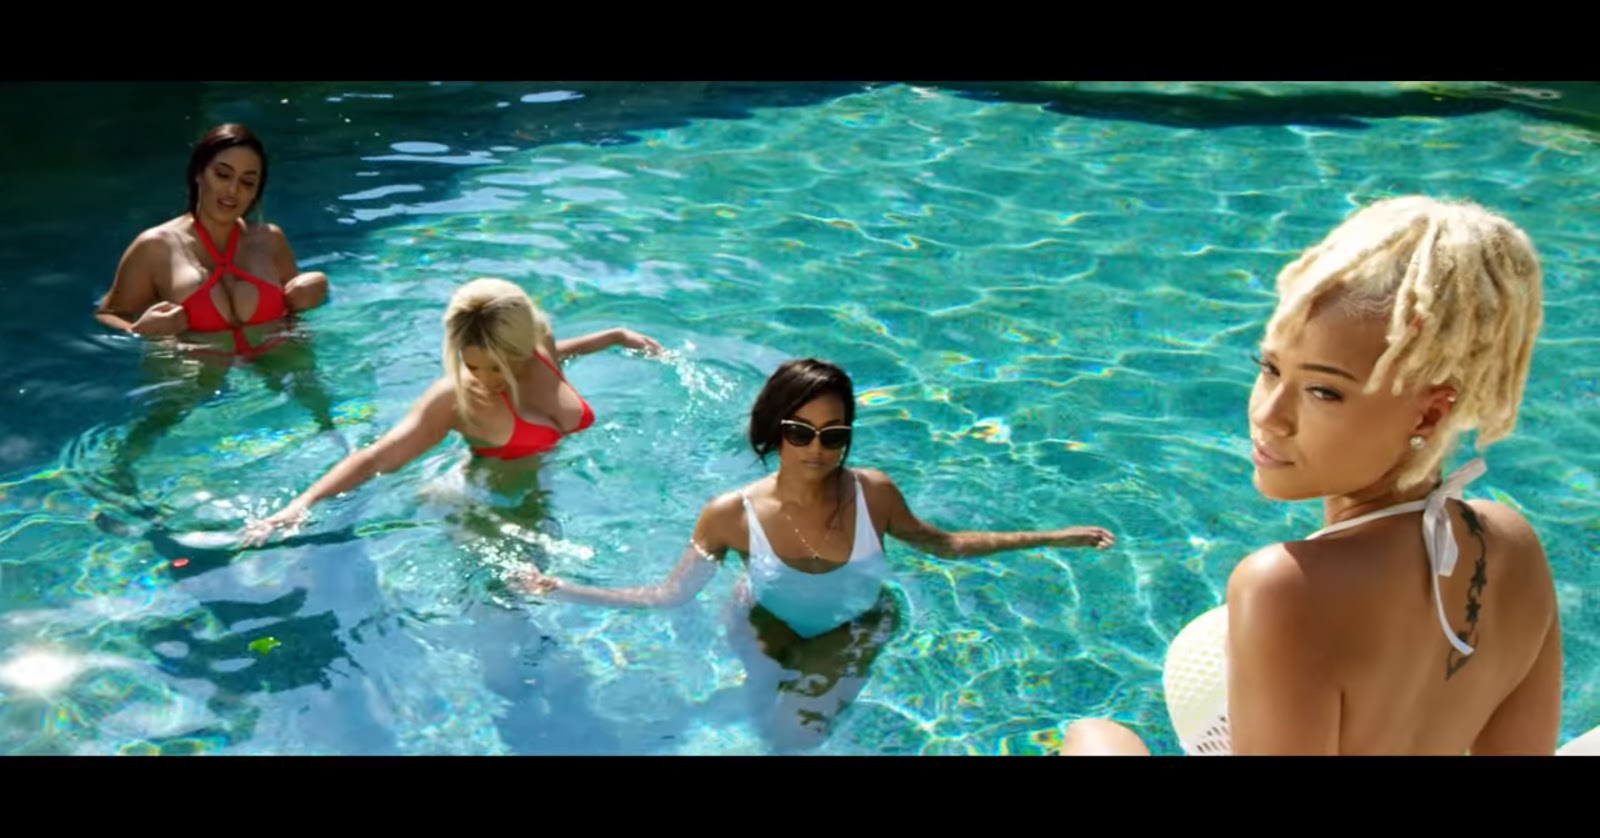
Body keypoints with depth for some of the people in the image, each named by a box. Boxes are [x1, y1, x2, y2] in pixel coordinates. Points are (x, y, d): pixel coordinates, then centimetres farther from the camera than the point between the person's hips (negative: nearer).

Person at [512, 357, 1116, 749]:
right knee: (774, 729, -6)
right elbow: (667, 596, -16)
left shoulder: (873, 493, -23)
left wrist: (1049, 538, -3)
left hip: (854, 630, 0)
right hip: (768, 627, 0)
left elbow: (940, 544, -4)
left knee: (795, 736, -13)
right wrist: (563, 591, -23)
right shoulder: (732, 516, -27)